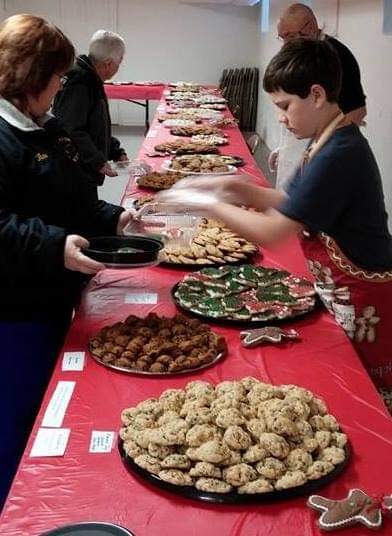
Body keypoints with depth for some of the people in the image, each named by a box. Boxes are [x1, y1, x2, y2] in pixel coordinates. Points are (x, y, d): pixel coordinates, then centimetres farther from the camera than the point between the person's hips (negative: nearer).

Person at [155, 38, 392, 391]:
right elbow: (290, 205, 11)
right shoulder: (327, 143, 5)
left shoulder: (339, 156, -26)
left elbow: (272, 232, -25)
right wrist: (233, 187, -1)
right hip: (340, 294, 9)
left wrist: (208, 205, -14)